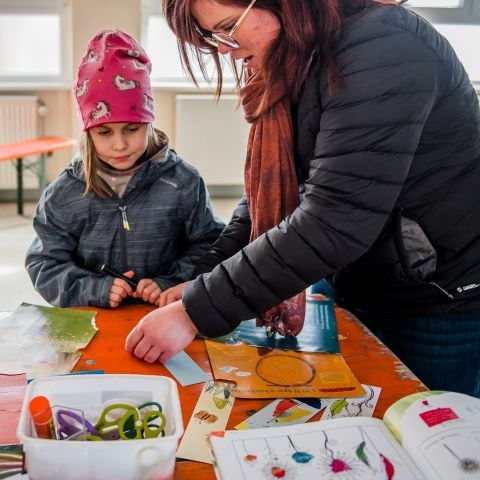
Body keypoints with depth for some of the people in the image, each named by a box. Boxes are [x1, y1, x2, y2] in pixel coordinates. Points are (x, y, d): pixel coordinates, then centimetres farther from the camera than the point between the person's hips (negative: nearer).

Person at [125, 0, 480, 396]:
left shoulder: (379, 51, -25)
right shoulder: (293, 66, 2)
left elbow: (333, 221, -32)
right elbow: (269, 192, 4)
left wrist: (197, 312, -30)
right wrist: (207, 281, -8)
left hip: (445, 302, -7)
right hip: (359, 290, 7)